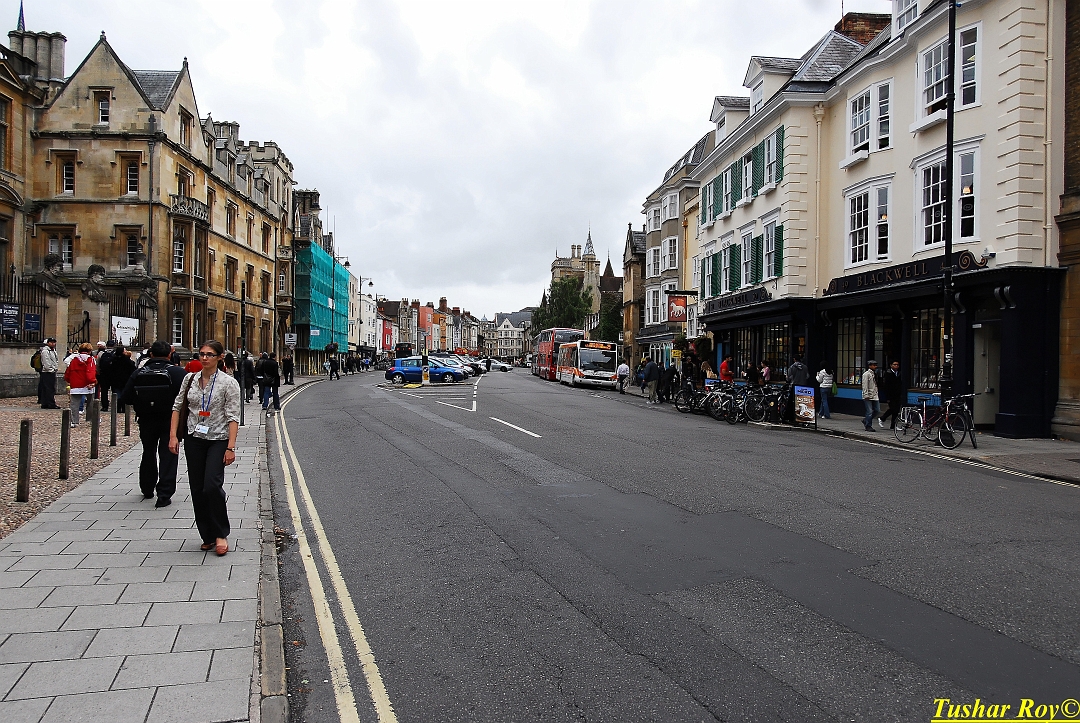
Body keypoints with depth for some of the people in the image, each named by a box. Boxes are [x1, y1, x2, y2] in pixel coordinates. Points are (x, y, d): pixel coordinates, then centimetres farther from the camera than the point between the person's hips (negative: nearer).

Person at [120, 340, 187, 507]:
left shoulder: (139, 373, -2)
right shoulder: (177, 372, -12)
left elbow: (125, 398, -3)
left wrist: (143, 401, 13)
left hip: (146, 421, 3)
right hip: (169, 420, -3)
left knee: (148, 454, 21)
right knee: (168, 456, 1)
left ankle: (147, 489, 35)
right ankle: (164, 495, -5)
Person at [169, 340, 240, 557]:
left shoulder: (228, 383, -7)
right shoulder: (190, 379, 6)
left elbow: (233, 417, -10)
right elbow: (177, 406, 12)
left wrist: (231, 447, -17)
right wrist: (173, 436, 2)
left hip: (218, 440, -4)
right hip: (194, 440, 5)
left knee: (212, 485, -17)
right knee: (197, 489, 6)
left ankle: (221, 534, 0)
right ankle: (208, 536, 18)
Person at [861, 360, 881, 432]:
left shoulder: (874, 374, 17)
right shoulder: (866, 374, -8)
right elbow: (865, 386, -14)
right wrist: (866, 395, -19)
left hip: (875, 396, 8)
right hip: (868, 397, -8)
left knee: (878, 411, 6)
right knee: (869, 412, -6)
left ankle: (865, 420, 23)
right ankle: (868, 426, 4)